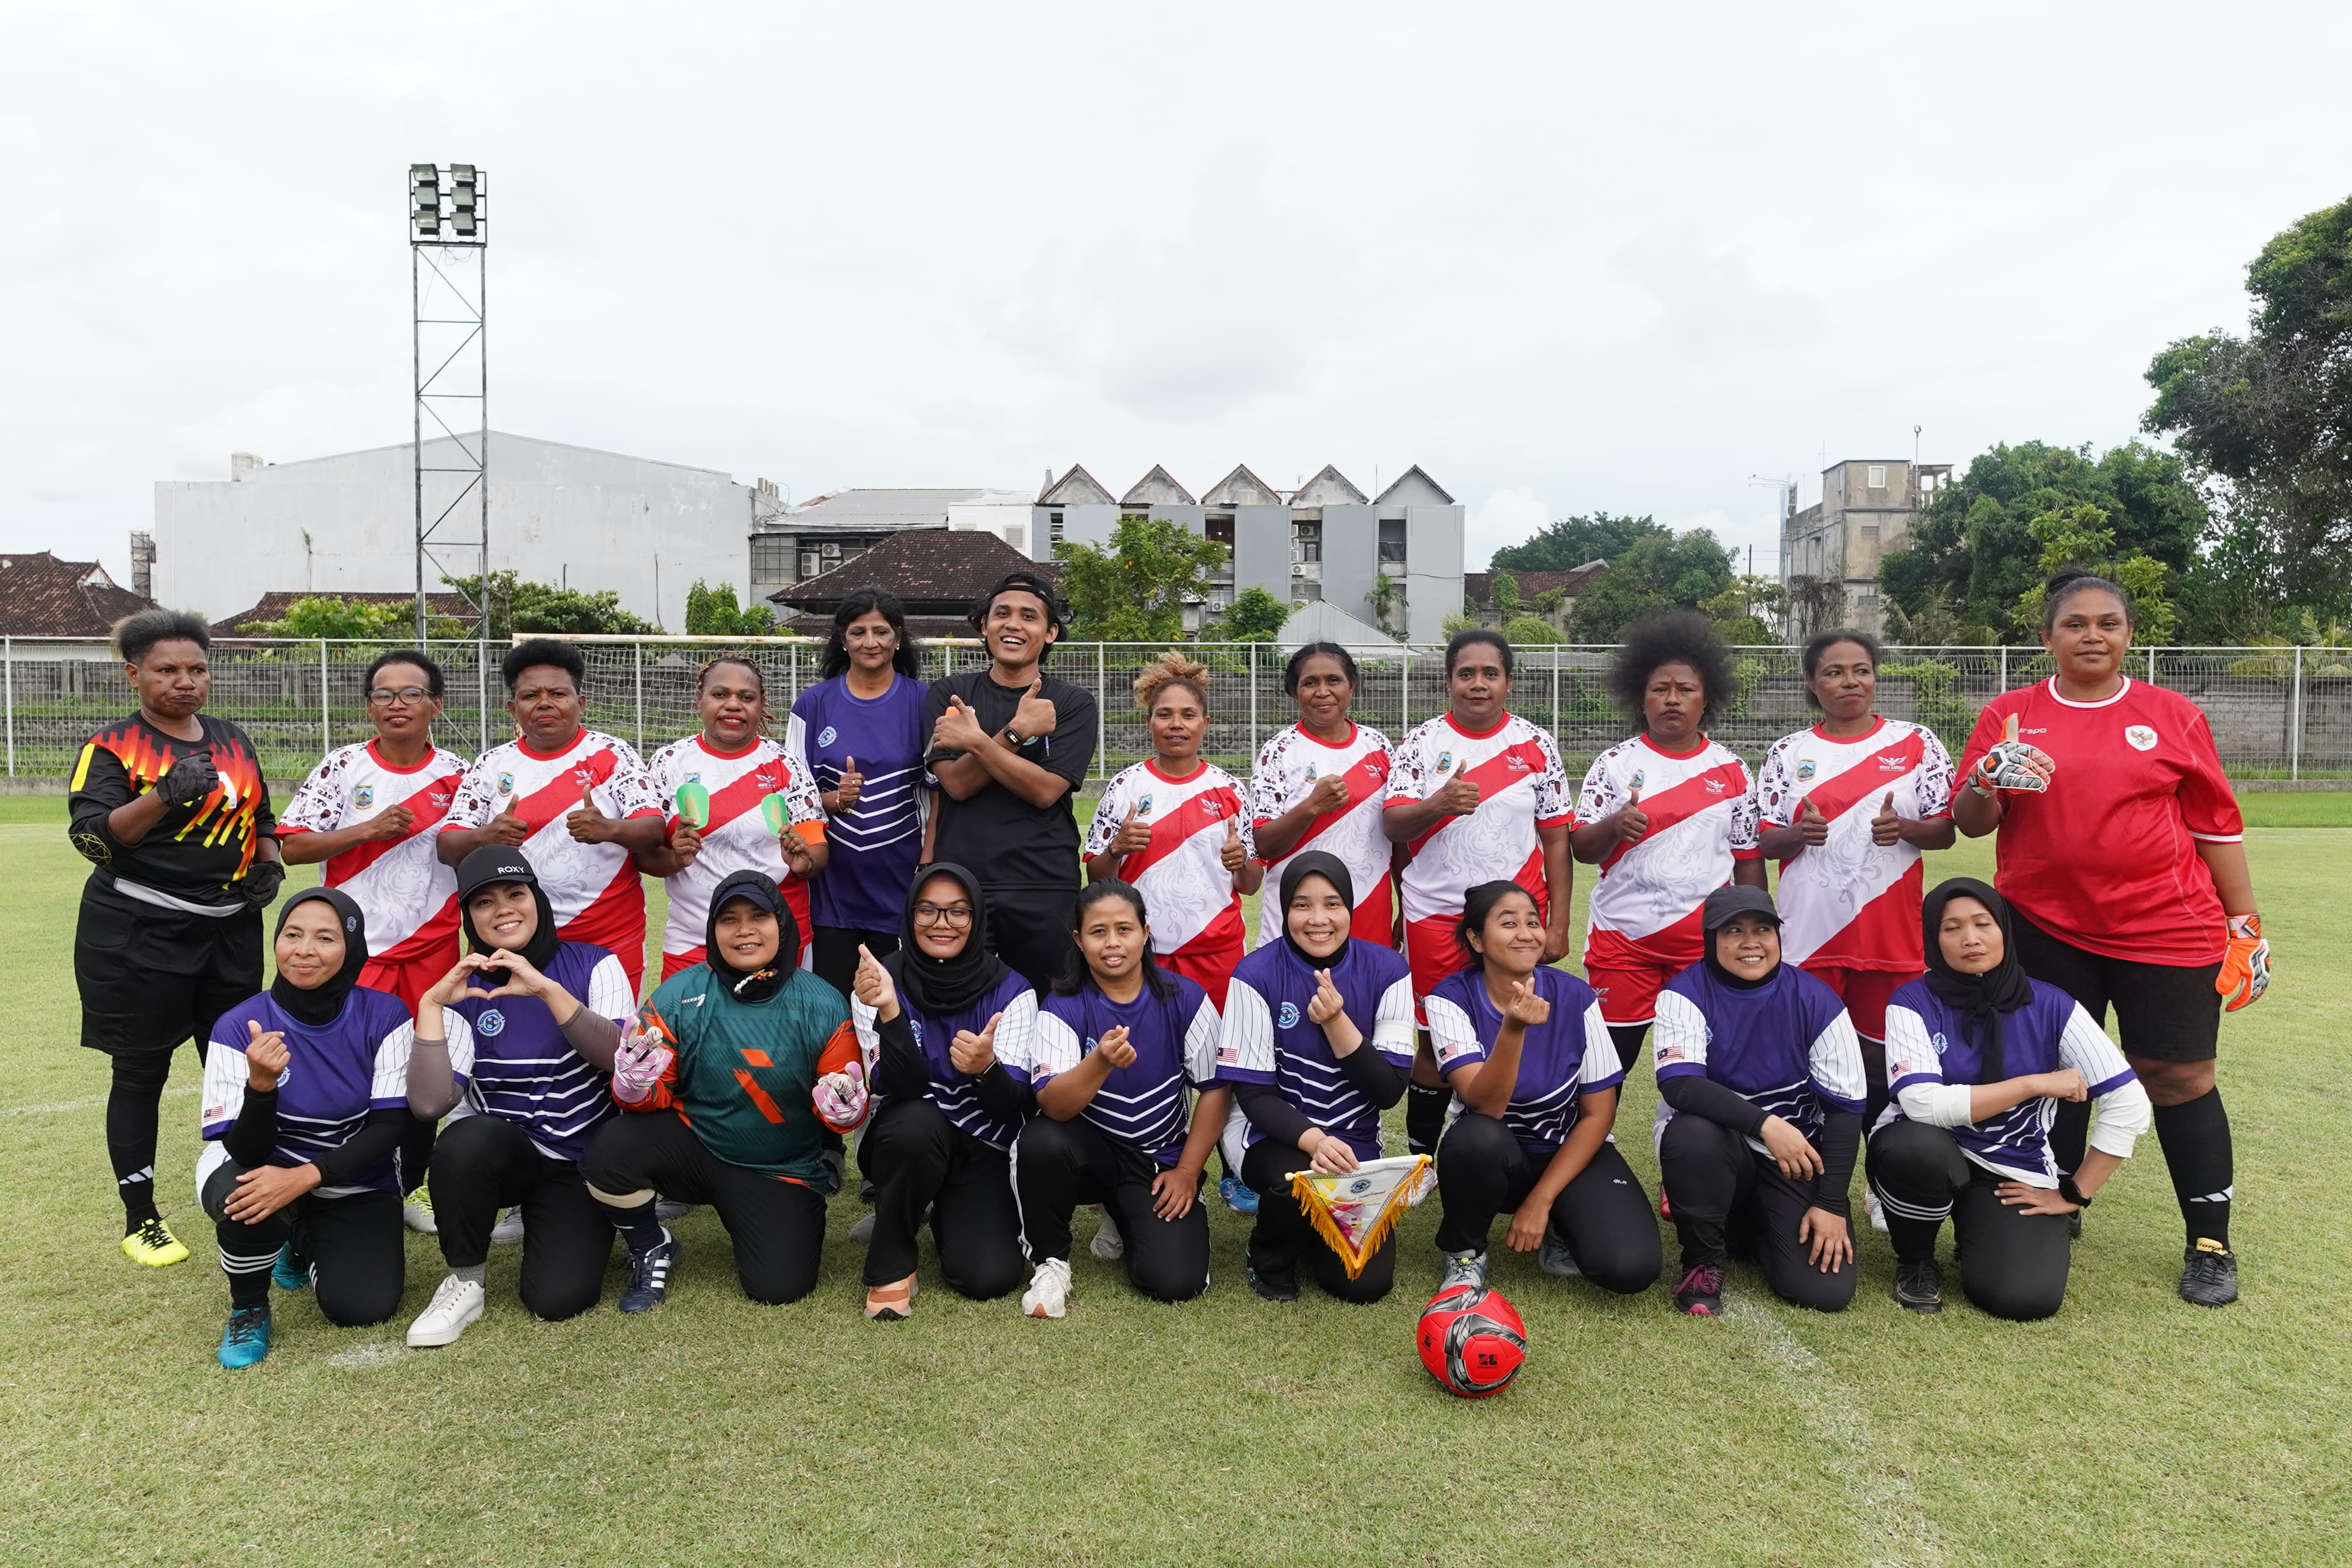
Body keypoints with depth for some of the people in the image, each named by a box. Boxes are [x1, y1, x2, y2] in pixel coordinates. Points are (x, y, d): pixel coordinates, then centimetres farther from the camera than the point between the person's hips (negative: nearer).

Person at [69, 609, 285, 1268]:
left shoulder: (233, 741, 11)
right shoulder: (113, 745, -5)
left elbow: (261, 817, 22)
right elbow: (91, 837, -15)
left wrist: (269, 864, 3)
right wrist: (164, 795, -29)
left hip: (231, 929, 5)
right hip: (139, 935, -5)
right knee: (141, 1074, 5)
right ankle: (141, 1221, 17)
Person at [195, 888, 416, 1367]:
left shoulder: (384, 1016, -15)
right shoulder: (238, 1027, -17)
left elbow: (390, 1126, -17)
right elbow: (244, 1153, -20)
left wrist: (305, 1176, -31)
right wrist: (261, 1084, -39)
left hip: (357, 1185, 1)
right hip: (268, 1171, -1)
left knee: (365, 1307, -14)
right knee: (242, 1197, -35)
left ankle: (306, 1246, 22)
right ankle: (248, 1307, -2)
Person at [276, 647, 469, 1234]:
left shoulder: (456, 774, 4)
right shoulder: (341, 768, -1)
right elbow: (291, 846, -5)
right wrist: (368, 829, -16)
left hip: (433, 945, 2)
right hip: (358, 944, -2)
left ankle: (412, 1187, 21)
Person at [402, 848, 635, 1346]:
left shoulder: (592, 965, -6)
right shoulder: (464, 992, -4)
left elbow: (623, 1059, -24)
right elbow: (430, 1103, -18)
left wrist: (547, 989, -31)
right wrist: (431, 1004, -22)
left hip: (583, 1161, -1)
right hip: (501, 1153, 1)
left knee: (558, 1297, -20)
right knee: (467, 1140, -34)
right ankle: (464, 1283, -10)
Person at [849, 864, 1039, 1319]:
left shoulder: (1010, 989, -11)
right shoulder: (879, 982, -11)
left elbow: (1013, 1103, -17)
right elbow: (898, 1088, -22)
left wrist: (986, 1068, -40)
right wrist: (889, 1012, -39)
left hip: (983, 1150, 1)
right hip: (908, 1140, -1)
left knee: (989, 1277, -19)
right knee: (915, 1122, -36)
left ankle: (949, 1214, 17)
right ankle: (890, 1265, -11)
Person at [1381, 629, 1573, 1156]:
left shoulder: (1535, 745, 3)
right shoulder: (1421, 744, 2)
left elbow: (1556, 839, 4)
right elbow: (1392, 826, -7)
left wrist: (1558, 923, -1)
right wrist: (1437, 805, -28)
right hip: (1436, 915, 0)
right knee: (1437, 1041, 7)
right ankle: (1420, 1160, 21)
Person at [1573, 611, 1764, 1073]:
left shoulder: (1731, 769, 6)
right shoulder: (1615, 764, 1)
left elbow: (1748, 859, 9)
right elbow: (1582, 850, -3)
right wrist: (1615, 826, -24)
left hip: (1706, 941, 1)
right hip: (1622, 935, -1)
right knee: (1610, 1059, 4)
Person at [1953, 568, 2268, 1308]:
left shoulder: (2174, 716, 4)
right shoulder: (2010, 715, 4)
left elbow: (2217, 825, 8)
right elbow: (1968, 822, 3)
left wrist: (2246, 922, 7)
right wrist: (1990, 779, -18)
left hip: (2167, 932, -1)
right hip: (2046, 932, 1)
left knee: (2179, 1078, 3)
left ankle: (2211, 1246, 18)